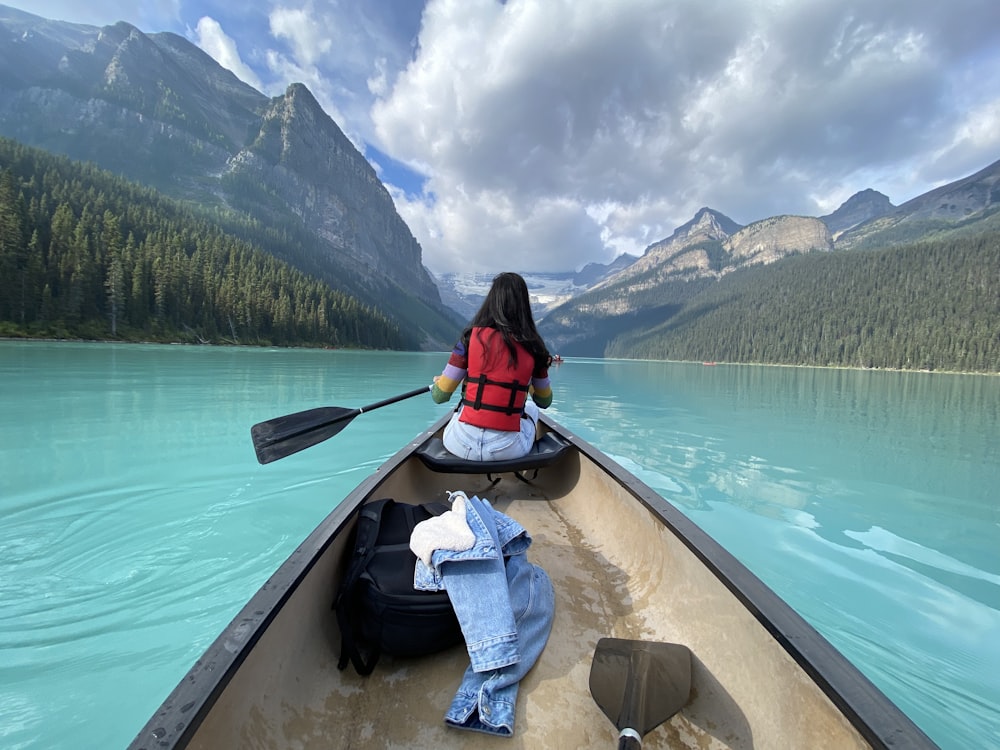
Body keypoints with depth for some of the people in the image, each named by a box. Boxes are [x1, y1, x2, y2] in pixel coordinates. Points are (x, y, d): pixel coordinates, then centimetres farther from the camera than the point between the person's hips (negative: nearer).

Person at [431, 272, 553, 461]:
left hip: (462, 445, 0)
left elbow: (440, 396, -2)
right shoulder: (533, 346, -1)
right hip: (509, 449, 0)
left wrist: (436, 383, 23)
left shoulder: (471, 337, -4)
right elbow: (545, 401, 13)